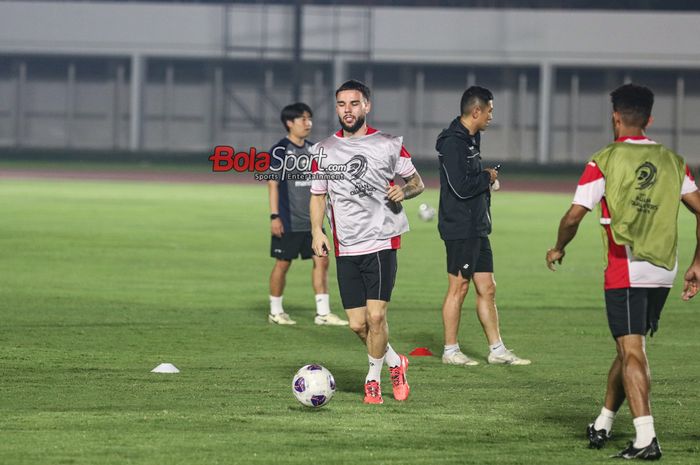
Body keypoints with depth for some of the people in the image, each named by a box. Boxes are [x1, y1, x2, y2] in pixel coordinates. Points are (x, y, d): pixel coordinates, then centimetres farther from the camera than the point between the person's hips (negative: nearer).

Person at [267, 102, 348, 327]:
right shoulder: (280, 151, -8)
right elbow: (273, 184, -10)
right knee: (283, 264, 2)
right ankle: (275, 312, 14)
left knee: (321, 261, 0)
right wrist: (274, 216, -16)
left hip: (312, 220, 6)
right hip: (288, 222, -6)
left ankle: (323, 312, 2)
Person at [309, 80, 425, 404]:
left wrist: (404, 191, -12)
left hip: (381, 242, -3)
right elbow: (318, 195, 15)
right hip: (345, 248, 3)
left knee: (375, 316, -13)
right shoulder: (324, 150, 8)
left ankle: (373, 380, 9)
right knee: (357, 324, 1)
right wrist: (317, 231, -1)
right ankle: (395, 363, 28)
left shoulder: (389, 145, 2)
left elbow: (417, 182, 12)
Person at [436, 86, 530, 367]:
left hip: (477, 228, 10)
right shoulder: (453, 143, -17)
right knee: (459, 287, -2)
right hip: (460, 229, -10)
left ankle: (497, 350, 14)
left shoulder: (470, 140, 15)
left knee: (486, 288, 10)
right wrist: (488, 177, -10)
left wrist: (486, 180, 4)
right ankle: (450, 351, 7)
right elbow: (461, 187, -23)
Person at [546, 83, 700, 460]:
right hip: (663, 272, 5)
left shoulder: (604, 161, -5)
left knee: (632, 353, -8)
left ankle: (646, 439, -19)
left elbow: (574, 216, -6)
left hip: (625, 271, -5)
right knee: (629, 348, 18)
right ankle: (602, 425, 30)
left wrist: (558, 249, 13)